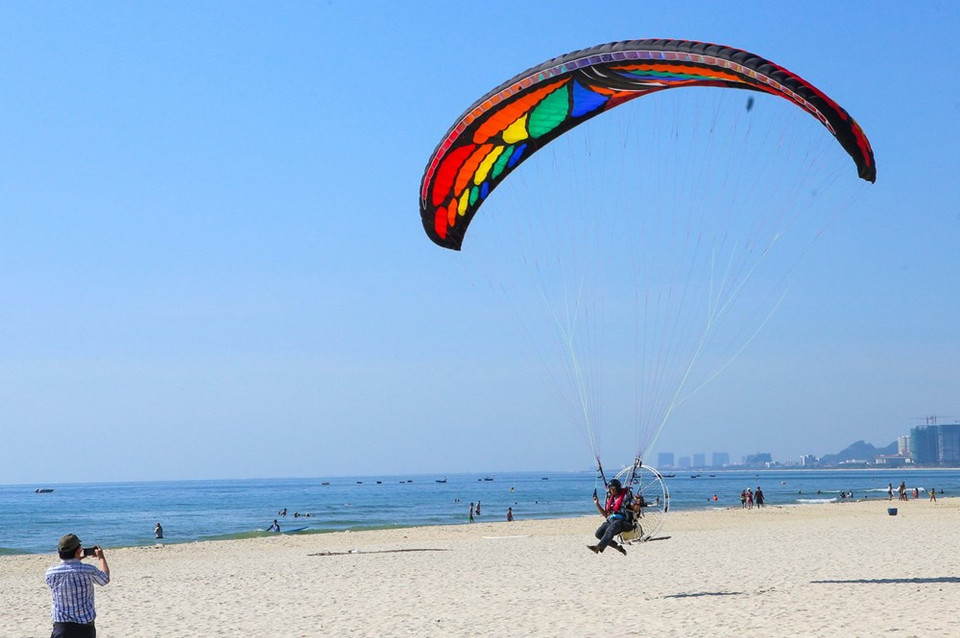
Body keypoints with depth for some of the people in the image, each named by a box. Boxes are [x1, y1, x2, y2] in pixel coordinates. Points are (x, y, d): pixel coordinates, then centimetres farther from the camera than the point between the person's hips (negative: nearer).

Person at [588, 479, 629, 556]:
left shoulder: (625, 496, 6)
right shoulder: (610, 499, 22)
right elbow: (605, 515, 21)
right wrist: (597, 504, 15)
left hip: (621, 520, -7)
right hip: (610, 521, 7)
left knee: (609, 530, -36)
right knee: (599, 534, -17)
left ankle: (598, 547, -55)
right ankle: (617, 546, -8)